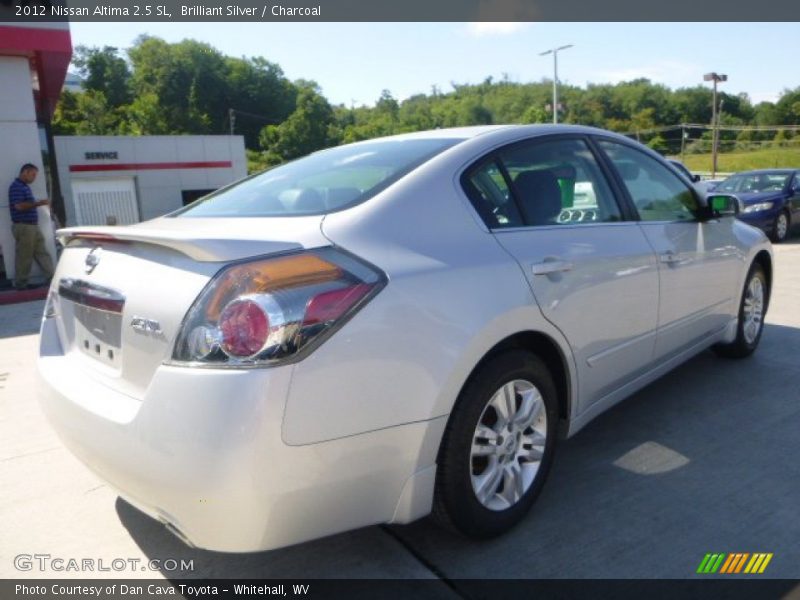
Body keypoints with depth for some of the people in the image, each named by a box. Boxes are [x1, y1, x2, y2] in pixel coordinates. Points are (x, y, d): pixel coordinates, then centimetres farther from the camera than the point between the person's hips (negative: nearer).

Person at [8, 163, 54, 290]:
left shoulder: (25, 186, 18)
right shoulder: (16, 187, -13)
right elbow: (19, 206, -22)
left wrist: (39, 203, 11)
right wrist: (38, 203, -20)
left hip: (32, 226, 10)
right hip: (23, 226, -10)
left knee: (42, 253, 9)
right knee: (24, 256, -3)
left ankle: (52, 277, 12)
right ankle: (20, 283, 6)